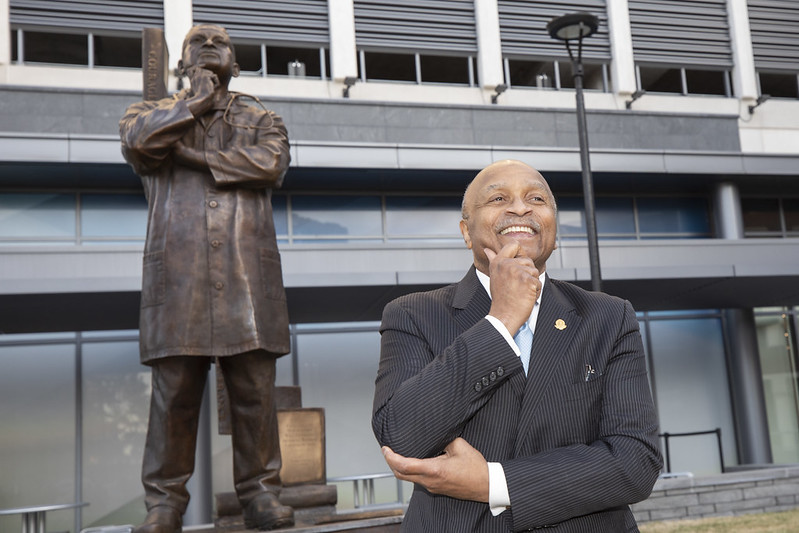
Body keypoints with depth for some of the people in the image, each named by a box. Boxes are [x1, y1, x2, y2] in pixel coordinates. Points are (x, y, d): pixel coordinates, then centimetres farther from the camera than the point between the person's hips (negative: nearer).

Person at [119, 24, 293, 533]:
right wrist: (194, 103, 3)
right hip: (178, 275, 0)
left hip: (248, 277, 1)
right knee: (174, 391, -1)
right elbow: (137, 139, -5)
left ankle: (261, 491, 10)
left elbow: (269, 164, -4)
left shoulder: (262, 122, 19)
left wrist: (194, 154, -4)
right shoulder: (157, 113, 20)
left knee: (255, 390, 0)